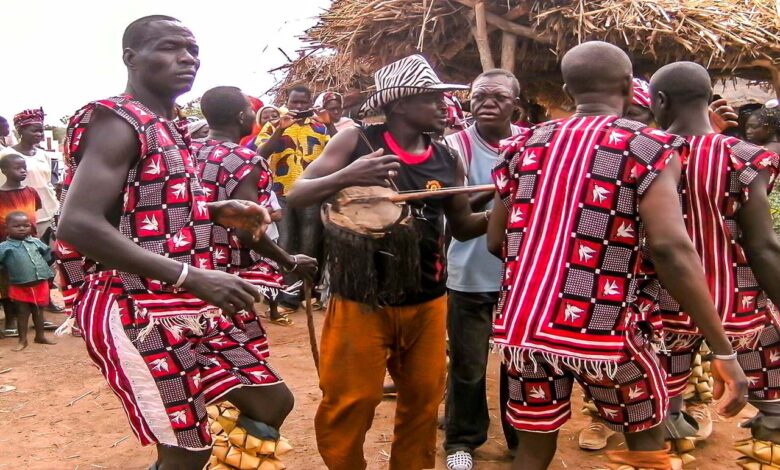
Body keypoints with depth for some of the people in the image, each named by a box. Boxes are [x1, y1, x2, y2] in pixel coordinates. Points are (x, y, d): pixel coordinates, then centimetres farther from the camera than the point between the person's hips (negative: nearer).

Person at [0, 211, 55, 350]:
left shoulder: (36, 242, 3)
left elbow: (48, 256, 15)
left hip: (40, 284, 3)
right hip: (20, 287, -3)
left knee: (38, 311, 16)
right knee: (22, 313, 9)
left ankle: (40, 336, 30)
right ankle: (22, 340, 21)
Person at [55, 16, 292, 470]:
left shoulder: (173, 130, 15)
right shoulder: (116, 121, -13)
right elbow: (78, 226, -25)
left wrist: (219, 211, 6)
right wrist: (193, 277, -29)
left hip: (188, 306, 9)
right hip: (134, 309, -9)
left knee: (273, 401, 13)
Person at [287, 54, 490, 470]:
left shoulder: (447, 160, 3)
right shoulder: (356, 141, -8)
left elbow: (462, 226, 13)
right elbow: (295, 196, -9)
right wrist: (346, 177, -28)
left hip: (426, 301, 4)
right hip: (359, 297, -3)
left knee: (423, 401, 13)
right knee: (350, 403, 4)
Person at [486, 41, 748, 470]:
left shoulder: (524, 145, 10)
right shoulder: (648, 146, -3)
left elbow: (495, 242, 12)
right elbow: (670, 247, -17)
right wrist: (724, 352, -13)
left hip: (521, 322, 4)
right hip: (599, 328, -3)